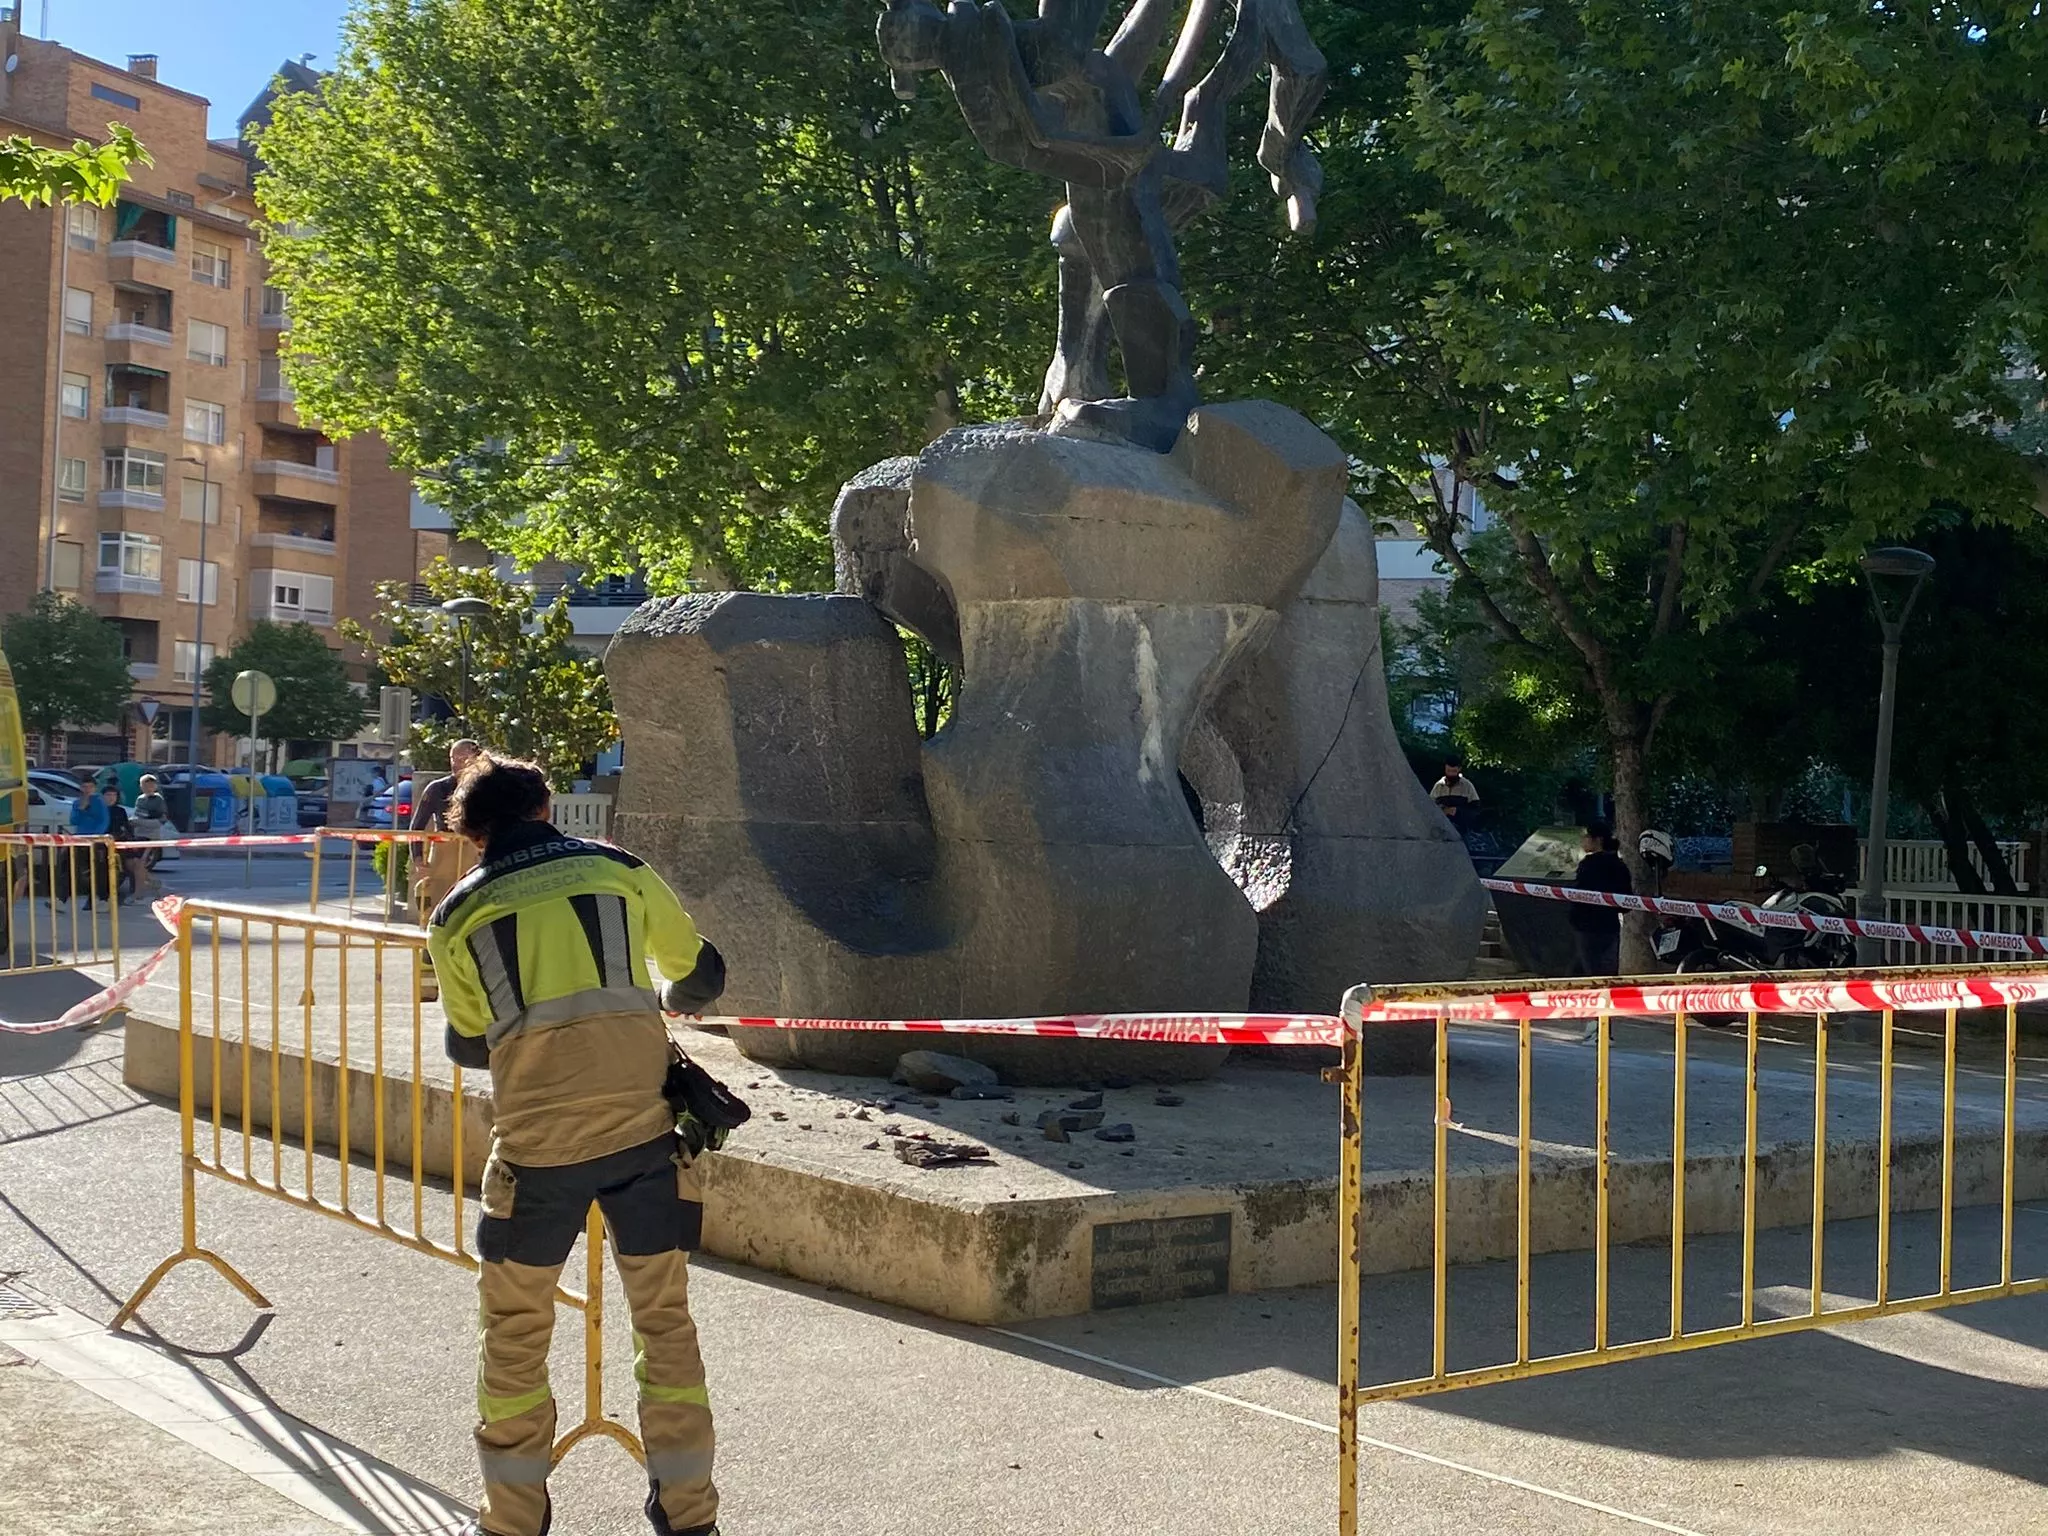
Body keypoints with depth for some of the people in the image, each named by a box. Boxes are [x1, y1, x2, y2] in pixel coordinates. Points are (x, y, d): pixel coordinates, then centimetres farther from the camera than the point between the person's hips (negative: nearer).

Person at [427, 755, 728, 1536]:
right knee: (666, 1321, 14)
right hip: (641, 1127, 1)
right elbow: (701, 973, 19)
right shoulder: (617, 869, 8)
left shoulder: (459, 913, 7)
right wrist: (674, 999, 42)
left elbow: (466, 1042, 18)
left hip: (536, 1143, -1)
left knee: (515, 1331, 16)